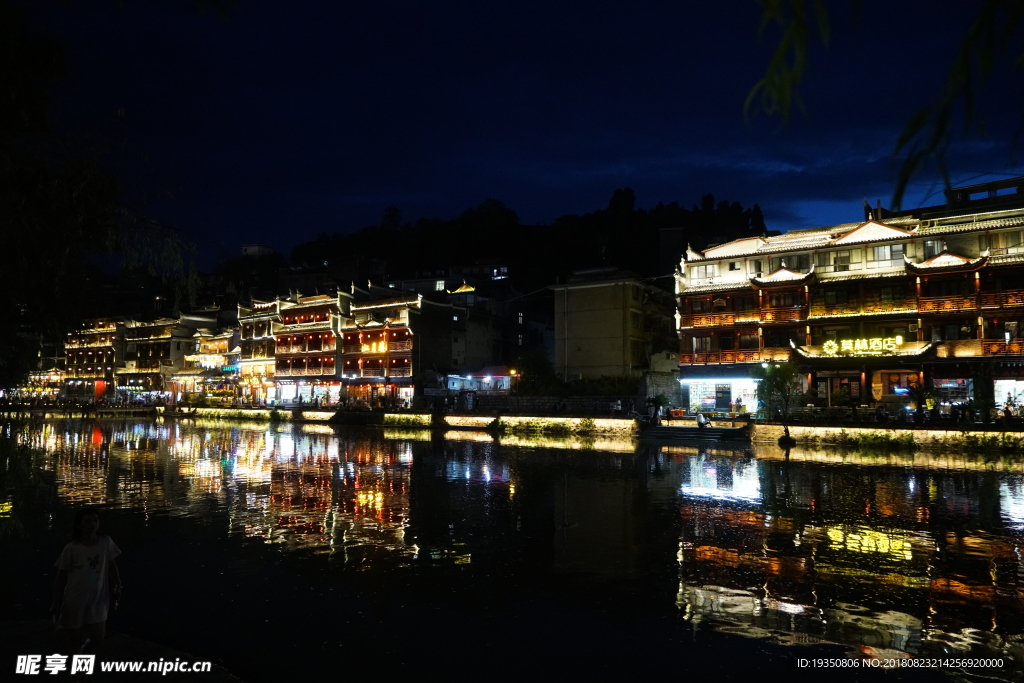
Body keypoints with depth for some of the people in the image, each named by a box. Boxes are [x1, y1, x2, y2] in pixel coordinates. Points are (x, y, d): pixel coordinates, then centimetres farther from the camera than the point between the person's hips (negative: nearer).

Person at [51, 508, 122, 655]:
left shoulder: (106, 542, -7)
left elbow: (112, 565, 5)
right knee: (77, 641, 8)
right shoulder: (71, 549, -14)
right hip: (76, 600, -2)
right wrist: (56, 604, -2)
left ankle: (85, 632, 40)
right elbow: (61, 577, -5)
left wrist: (118, 587, 4)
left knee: (98, 640, 7)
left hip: (98, 599, 2)